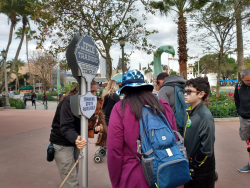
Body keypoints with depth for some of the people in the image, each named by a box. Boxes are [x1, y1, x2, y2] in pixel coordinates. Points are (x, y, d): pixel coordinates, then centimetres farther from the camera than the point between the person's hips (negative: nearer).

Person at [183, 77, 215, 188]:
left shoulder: (205, 117, -23)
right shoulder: (189, 112, 0)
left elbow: (207, 149, -23)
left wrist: (194, 166, -13)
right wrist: (187, 162, 8)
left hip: (202, 170, -7)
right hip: (188, 165, 7)